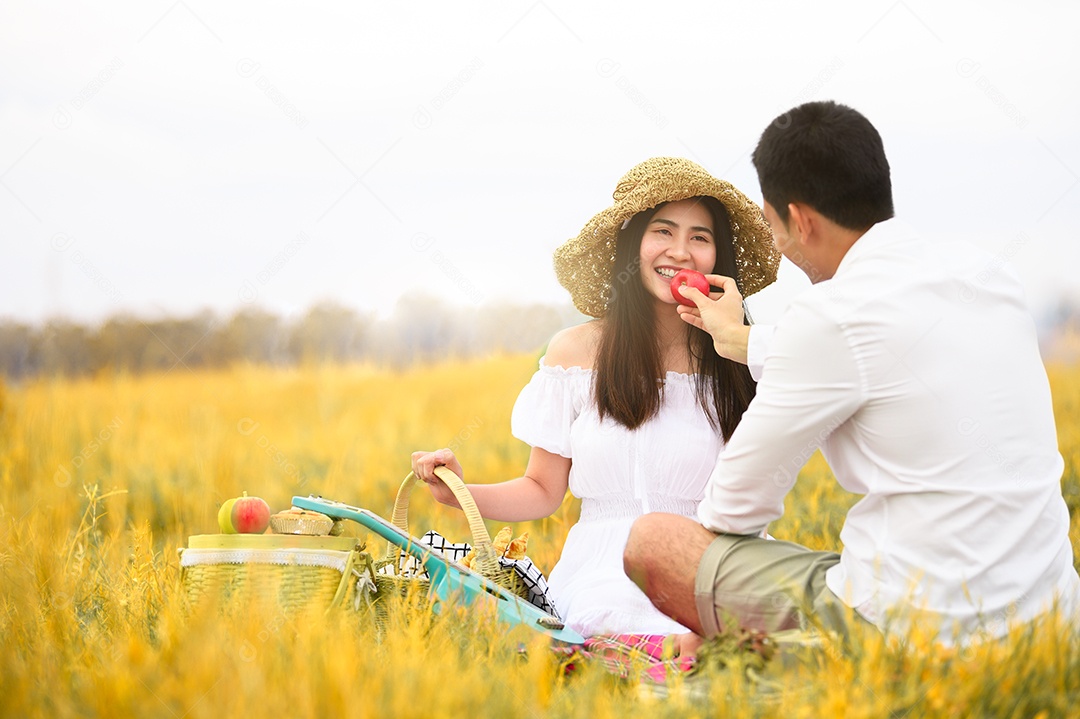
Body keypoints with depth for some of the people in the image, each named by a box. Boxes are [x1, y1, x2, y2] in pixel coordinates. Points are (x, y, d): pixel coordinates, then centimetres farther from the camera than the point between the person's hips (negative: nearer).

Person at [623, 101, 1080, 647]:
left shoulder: (833, 314, -15)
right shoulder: (982, 273, 9)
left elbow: (737, 505, -5)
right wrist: (744, 342, 39)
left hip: (918, 629, -8)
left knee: (651, 540, 2)